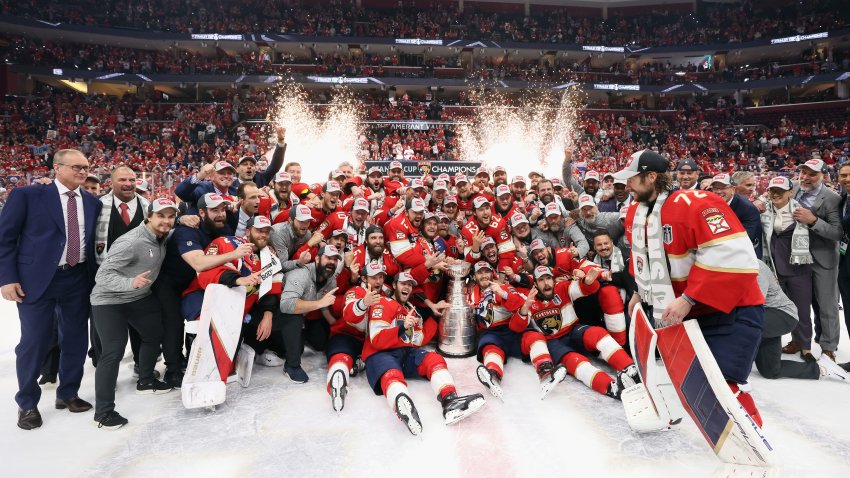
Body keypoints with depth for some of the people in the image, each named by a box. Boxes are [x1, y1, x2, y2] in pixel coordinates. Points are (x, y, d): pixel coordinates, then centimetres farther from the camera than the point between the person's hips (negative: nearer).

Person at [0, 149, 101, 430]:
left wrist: (94, 278, 5)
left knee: (75, 340, 11)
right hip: (37, 279, -4)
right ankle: (27, 404, 24)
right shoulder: (27, 195, -4)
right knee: (34, 342, 4)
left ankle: (68, 394, 30)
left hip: (78, 280, 4)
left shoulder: (93, 203, 8)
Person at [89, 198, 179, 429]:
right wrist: (130, 282, -48)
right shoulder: (130, 242, -30)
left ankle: (145, 381, 40)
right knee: (114, 352, -14)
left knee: (155, 334, 19)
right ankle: (103, 412, -3)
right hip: (109, 301, -9)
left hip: (140, 297, 9)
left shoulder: (162, 237, -5)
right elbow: (102, 276, -32)